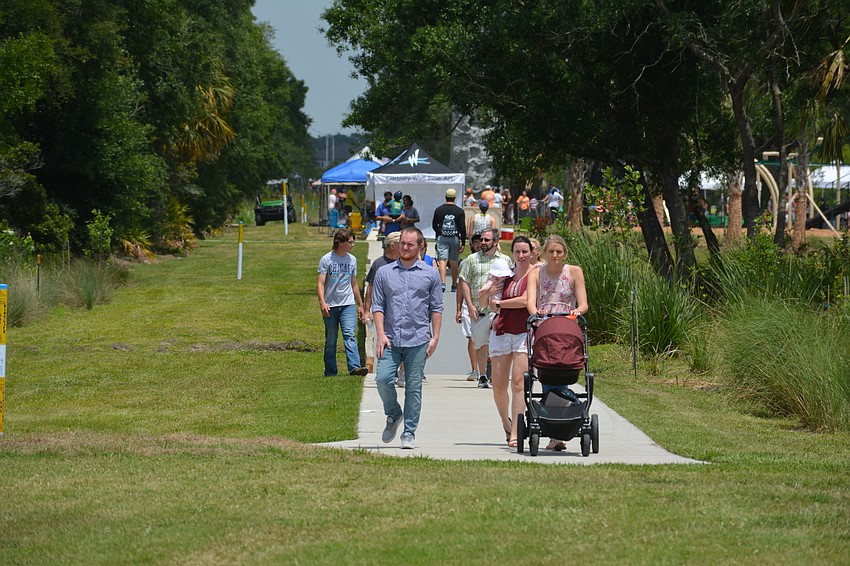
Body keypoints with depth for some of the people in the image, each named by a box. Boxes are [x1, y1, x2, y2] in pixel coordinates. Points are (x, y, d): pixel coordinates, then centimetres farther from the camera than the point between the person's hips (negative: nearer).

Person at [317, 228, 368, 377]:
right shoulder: (327, 259, -2)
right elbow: (321, 283, -8)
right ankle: (330, 372, 11)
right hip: (331, 306, -2)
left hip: (348, 304, 2)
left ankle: (354, 367, -28)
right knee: (330, 341, 3)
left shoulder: (352, 260, 12)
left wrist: (360, 305, 24)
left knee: (350, 334, -16)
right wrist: (322, 302, -22)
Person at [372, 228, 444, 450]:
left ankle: (409, 432, 6)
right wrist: (380, 334, -4)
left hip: (418, 340, -1)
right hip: (390, 339, 1)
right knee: (383, 379, -12)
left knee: (413, 387, 0)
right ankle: (393, 415, 15)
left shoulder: (430, 274, 8)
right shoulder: (384, 273, 10)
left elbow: (436, 308, 8)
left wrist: (435, 337, 0)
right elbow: (377, 306, 8)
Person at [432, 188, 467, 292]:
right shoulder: (460, 211, -1)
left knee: (442, 260, -7)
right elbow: (462, 228, -4)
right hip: (455, 238, 0)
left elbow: (434, 225, 11)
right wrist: (463, 243, 0)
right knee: (454, 262, 9)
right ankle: (454, 285, 17)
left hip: (442, 238, 0)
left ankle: (442, 282, -26)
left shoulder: (439, 210, 3)